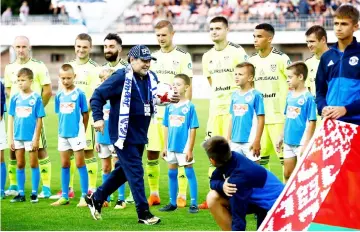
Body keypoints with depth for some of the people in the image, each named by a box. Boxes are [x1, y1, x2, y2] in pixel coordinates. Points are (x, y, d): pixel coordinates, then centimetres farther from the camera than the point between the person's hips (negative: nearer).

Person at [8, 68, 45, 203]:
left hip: (31, 137, -4)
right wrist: (11, 138, 4)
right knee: (20, 165, 10)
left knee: (34, 164, 4)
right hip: (18, 136, 4)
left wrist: (36, 138, -9)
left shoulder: (36, 98, -7)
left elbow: (39, 120, -6)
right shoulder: (15, 98, 3)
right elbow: (11, 118, 7)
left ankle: (34, 193, 10)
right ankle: (21, 194, 17)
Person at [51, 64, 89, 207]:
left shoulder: (79, 94, -8)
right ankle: (64, 196, 17)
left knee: (80, 164, -2)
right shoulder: (59, 95, 6)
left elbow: (85, 114, -3)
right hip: (63, 133, 5)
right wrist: (63, 128, 7)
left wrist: (82, 131, 1)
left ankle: (84, 196, 2)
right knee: (64, 164, 10)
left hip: (77, 133, -5)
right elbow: (59, 114, 13)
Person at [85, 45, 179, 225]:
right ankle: (143, 213, -2)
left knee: (124, 170, 17)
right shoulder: (121, 77, -15)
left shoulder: (151, 78, 6)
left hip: (140, 134, 8)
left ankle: (96, 198, 31)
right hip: (124, 134, -8)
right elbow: (97, 95, -13)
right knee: (135, 172, -7)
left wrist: (171, 99, -1)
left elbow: (158, 98, 20)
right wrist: (98, 118, -22)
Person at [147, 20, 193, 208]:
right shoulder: (153, 57, 14)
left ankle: (182, 196, 1)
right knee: (151, 154, 4)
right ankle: (154, 194, 14)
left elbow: (188, 86, -6)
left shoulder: (183, 56, -3)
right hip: (154, 113, 5)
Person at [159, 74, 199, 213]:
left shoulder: (189, 106, -10)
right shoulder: (169, 107, 5)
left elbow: (193, 129, -10)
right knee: (172, 174, 13)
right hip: (172, 147, 6)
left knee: (189, 174, 2)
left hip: (184, 147, -6)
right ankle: (173, 203, 23)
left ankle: (194, 204, 6)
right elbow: (166, 127, 10)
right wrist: (165, 147, 9)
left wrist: (190, 149, -12)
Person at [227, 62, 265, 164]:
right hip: (235, 141, 6)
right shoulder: (234, 95, 9)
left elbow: (261, 120, -8)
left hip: (250, 142, -6)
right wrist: (228, 139, 14)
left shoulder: (256, 95, -8)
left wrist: (257, 141, -12)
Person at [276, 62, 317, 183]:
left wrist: (306, 144, -18)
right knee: (287, 174, 16)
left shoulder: (308, 97, -15)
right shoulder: (290, 95, 6)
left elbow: (311, 123, -16)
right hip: (289, 142, 7)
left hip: (301, 143, -7)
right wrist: (281, 137, 17)